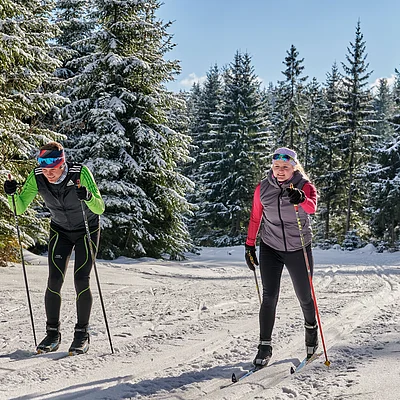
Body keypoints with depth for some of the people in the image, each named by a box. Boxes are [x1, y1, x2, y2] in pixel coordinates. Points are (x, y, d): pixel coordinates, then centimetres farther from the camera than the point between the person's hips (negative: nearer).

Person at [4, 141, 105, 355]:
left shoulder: (80, 173, -29)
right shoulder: (36, 177, -19)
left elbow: (100, 208, -32)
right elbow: (20, 209, -16)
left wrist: (88, 197, -52)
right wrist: (13, 194, -35)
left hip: (87, 230, -3)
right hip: (60, 231, 3)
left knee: (81, 281, -11)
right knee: (54, 281, -8)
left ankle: (82, 334, 4)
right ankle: (52, 333, 6)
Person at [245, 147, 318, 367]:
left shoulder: (305, 186, -12)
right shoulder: (263, 188, -4)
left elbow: (312, 206, -34)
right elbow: (255, 217, 7)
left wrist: (301, 200, -56)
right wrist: (249, 246, 8)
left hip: (298, 249, -1)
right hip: (270, 249, 1)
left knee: (304, 296, 10)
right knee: (269, 297, -7)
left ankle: (311, 327, 41)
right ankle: (265, 345, 3)